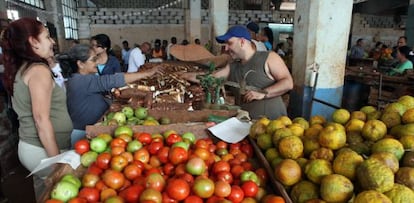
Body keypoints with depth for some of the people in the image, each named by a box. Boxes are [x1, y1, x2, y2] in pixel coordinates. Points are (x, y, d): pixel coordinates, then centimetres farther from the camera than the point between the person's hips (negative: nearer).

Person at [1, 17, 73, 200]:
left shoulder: (20, 69, 10)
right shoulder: (39, 70, -17)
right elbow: (42, 119, -22)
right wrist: (58, 161, -20)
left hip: (30, 146, 9)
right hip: (43, 150, -9)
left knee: (45, 194, 20)